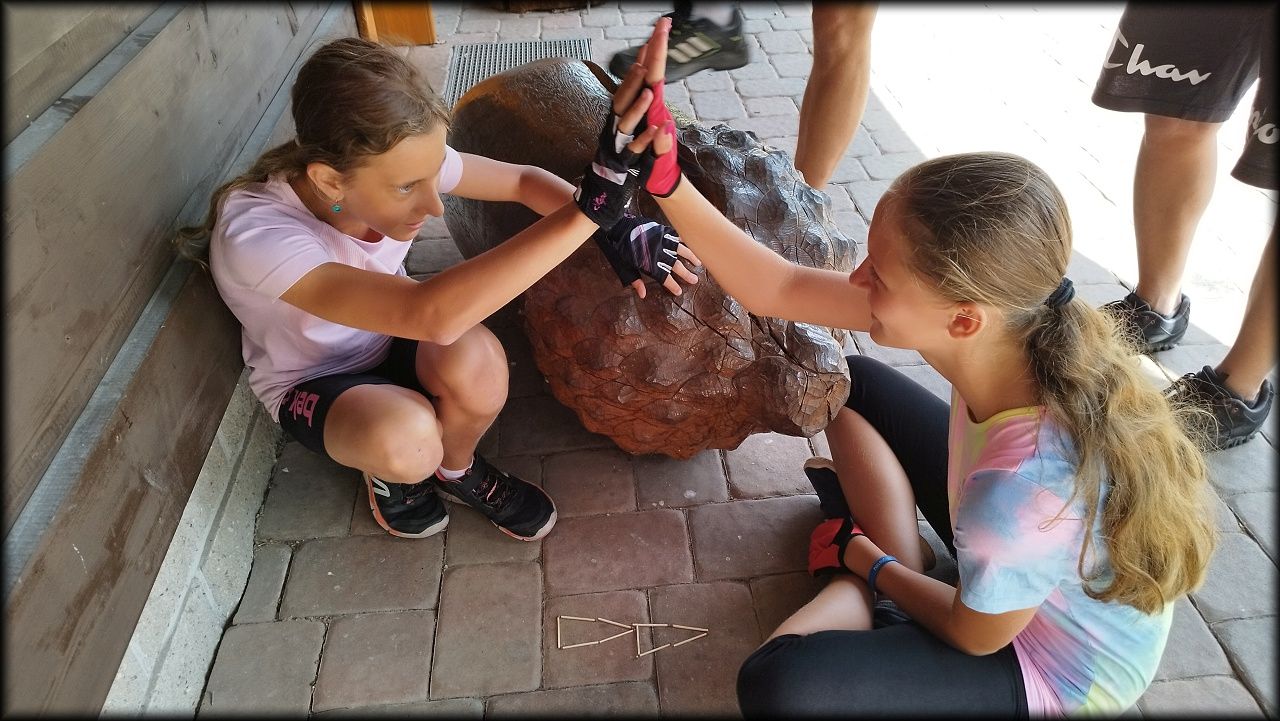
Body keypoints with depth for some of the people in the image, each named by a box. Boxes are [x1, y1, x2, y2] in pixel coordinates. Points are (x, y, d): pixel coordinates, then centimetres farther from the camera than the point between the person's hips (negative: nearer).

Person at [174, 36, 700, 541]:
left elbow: (525, 180, -9)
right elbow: (434, 316, -53)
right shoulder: (254, 234, -38)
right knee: (406, 437, -38)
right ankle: (384, 468, 2)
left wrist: (615, 229, -28)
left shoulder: (396, 162, -23)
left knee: (476, 361, -32)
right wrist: (589, 206, -58)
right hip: (310, 386, -4)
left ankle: (458, 471, 3)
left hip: (391, 344, 4)